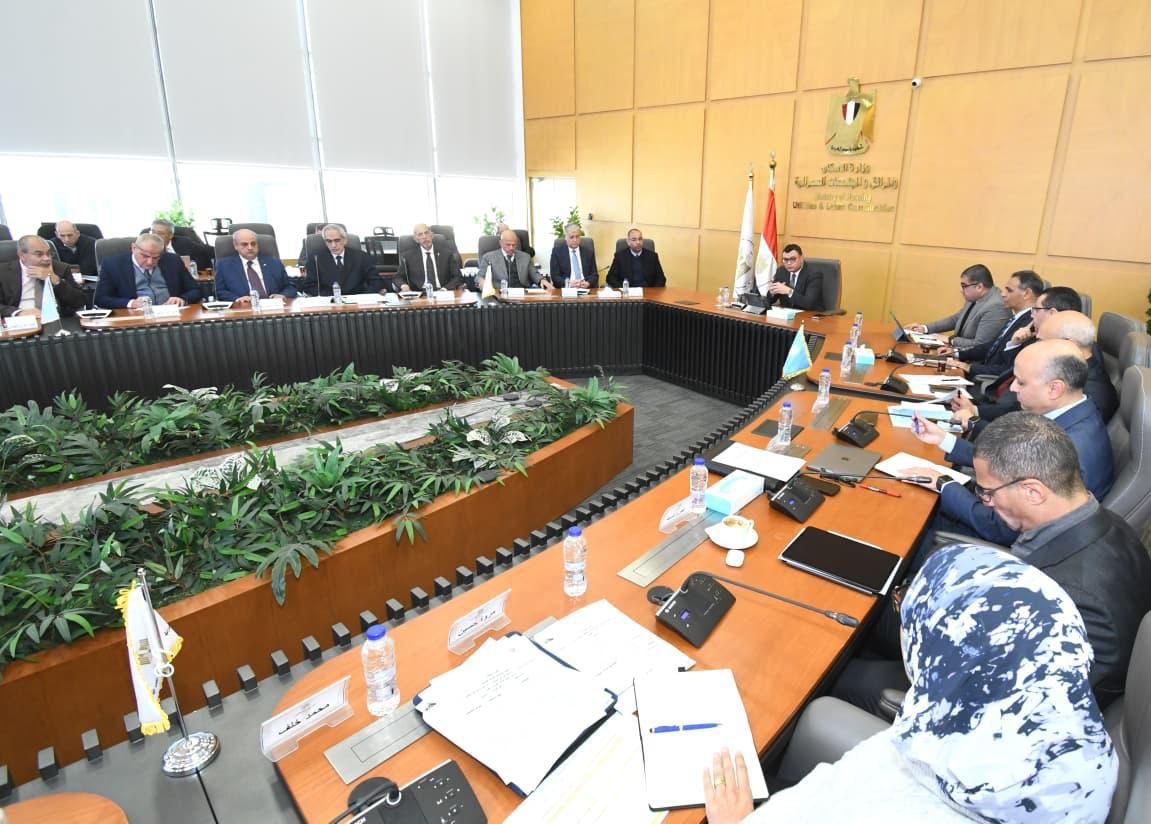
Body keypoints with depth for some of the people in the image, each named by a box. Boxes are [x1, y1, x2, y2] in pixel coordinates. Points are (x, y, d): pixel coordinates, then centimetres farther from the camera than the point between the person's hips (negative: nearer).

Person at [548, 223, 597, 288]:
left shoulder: (588, 252, 13)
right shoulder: (557, 251, 6)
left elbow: (594, 275, 10)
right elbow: (555, 276, 0)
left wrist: (588, 283, -12)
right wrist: (568, 284, -18)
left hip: (586, 289, 3)